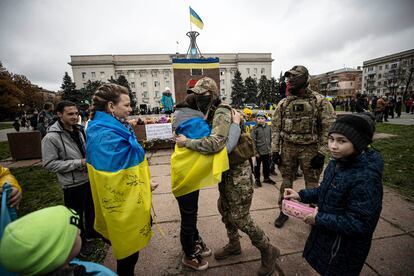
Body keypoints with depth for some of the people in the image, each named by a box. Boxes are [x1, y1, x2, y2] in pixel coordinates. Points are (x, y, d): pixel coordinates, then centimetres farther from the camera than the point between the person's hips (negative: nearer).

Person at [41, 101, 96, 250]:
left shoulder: (79, 129, 2)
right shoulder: (51, 137, -18)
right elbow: (49, 164, -19)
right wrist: (78, 163, -23)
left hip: (89, 178, 6)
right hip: (73, 184, -6)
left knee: (91, 209, 24)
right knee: (76, 215, 14)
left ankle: (91, 232, 48)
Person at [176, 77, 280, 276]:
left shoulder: (222, 113, -22)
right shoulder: (212, 114, 9)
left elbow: (215, 143, -37)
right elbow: (207, 137, 15)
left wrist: (186, 142, -27)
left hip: (237, 171, -9)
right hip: (226, 170, 10)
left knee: (239, 217, 0)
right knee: (224, 208, 21)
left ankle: (268, 251, 24)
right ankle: (233, 245, 43)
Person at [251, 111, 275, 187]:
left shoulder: (268, 127, 4)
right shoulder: (255, 128, -11)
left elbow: (270, 139, 13)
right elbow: (253, 141, -13)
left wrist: (270, 148, 11)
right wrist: (256, 152, -14)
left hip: (267, 151, 5)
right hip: (259, 152, -5)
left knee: (267, 166, 17)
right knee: (257, 166, 9)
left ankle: (267, 178, 35)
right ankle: (257, 179, 25)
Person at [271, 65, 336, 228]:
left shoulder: (319, 101, -4)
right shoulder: (283, 103, 7)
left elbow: (328, 127, -7)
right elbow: (276, 127, 6)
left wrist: (321, 153, -12)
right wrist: (275, 150, 0)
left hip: (309, 148, -3)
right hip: (287, 148, 3)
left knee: (312, 184, 9)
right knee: (286, 181, 12)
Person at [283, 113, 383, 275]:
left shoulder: (366, 178, -31)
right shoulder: (337, 162, -6)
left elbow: (359, 224, -27)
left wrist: (319, 219, -23)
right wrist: (301, 195, -4)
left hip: (344, 249, -7)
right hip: (326, 234, 7)